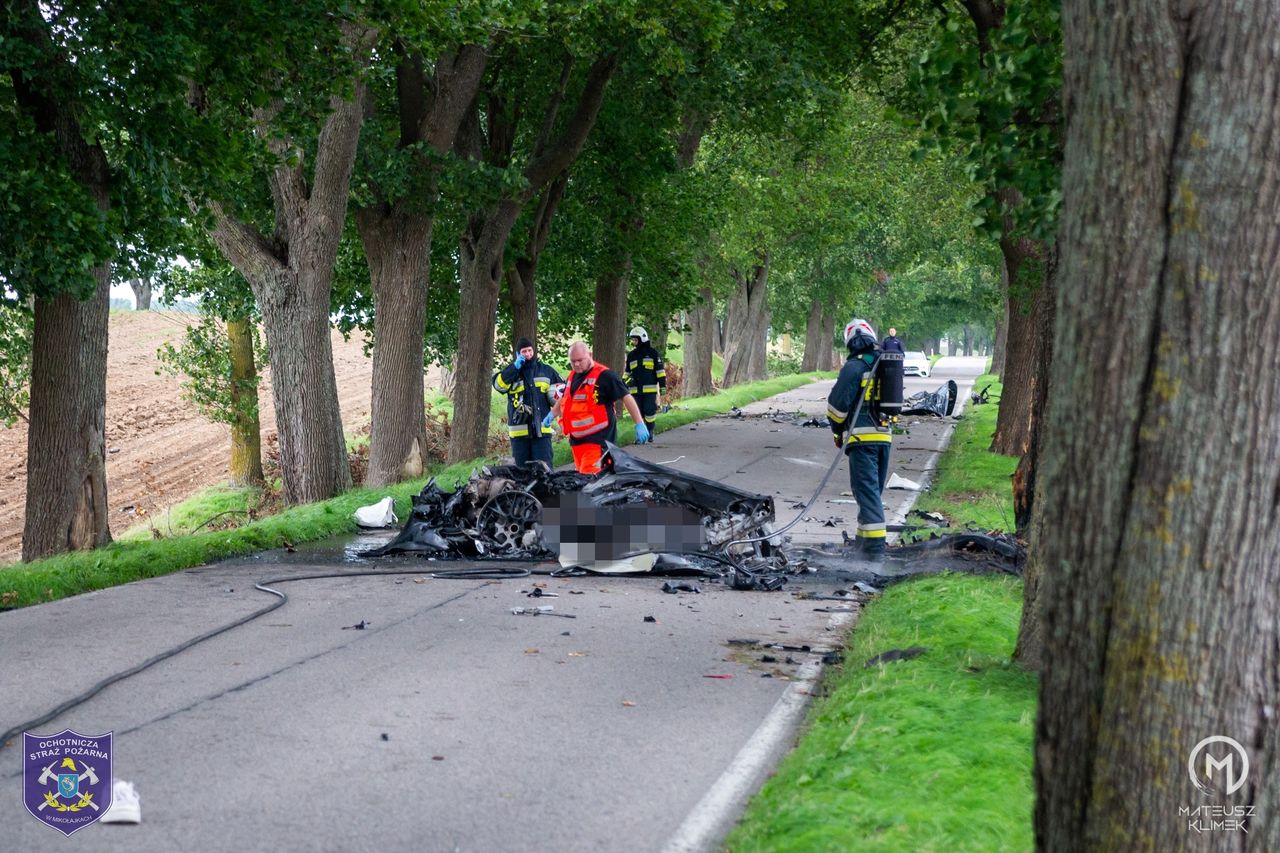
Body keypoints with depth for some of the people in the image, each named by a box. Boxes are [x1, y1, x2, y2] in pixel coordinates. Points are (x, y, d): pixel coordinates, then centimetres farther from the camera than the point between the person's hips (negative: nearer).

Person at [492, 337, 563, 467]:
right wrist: (515, 367, -13)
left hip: (542, 430, 0)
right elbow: (499, 385, -12)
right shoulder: (510, 372, 9)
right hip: (519, 431, 0)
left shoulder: (547, 371, 12)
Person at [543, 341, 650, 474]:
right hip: (577, 440, 8)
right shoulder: (573, 376, 16)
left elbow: (626, 397, -11)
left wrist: (639, 424, -16)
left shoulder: (604, 375, -9)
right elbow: (565, 398, 35)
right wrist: (552, 414, 22)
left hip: (597, 439, -8)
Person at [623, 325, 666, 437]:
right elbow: (627, 372, 24)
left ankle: (650, 432, 7)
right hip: (635, 390, 4)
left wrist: (663, 385, -2)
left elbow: (660, 370, 3)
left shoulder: (652, 353, 4)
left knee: (650, 411, -7)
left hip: (650, 390, -4)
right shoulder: (631, 355, 17)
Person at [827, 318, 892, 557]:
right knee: (874, 490, 16)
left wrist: (837, 429, 5)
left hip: (862, 437, -7)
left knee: (866, 490, -8)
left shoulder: (854, 366, -10)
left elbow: (838, 401, -10)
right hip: (885, 435, 7)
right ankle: (864, 538, 26)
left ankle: (874, 544, -15)